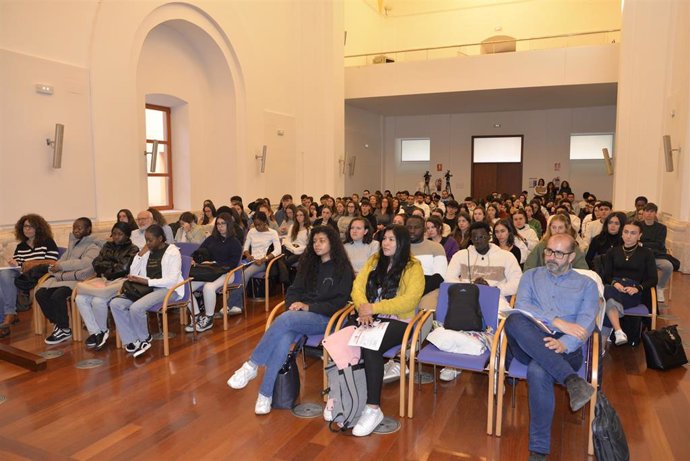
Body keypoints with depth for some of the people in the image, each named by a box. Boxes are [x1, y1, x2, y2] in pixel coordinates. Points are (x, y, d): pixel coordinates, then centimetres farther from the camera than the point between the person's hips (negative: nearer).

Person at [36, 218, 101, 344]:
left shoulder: (93, 247, 0)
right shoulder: (73, 242, 24)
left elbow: (86, 263, -17)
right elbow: (63, 259, 18)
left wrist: (62, 266, -16)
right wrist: (56, 266, -4)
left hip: (78, 278, -7)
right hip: (62, 276, 7)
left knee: (57, 296, -29)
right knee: (40, 294, -14)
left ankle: (64, 330, -10)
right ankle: (57, 323, 2)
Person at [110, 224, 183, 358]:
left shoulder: (172, 252, -5)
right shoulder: (148, 251, 16)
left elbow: (172, 280, -15)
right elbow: (133, 273, 13)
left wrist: (145, 281, -20)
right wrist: (140, 254, 2)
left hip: (167, 289, -7)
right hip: (145, 287, 7)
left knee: (136, 307, -31)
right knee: (115, 303, -15)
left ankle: (144, 339, -4)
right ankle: (134, 341, -12)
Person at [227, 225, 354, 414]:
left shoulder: (343, 269, 2)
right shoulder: (309, 263, 18)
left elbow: (339, 303, -4)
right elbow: (294, 290, 17)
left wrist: (309, 307, -13)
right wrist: (294, 303, -6)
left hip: (324, 319, -4)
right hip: (299, 315, 4)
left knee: (285, 319, -35)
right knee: (284, 339, -33)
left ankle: (252, 366, -25)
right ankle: (266, 395, -30)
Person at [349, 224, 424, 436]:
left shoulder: (413, 267, -2)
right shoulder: (374, 261, 15)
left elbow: (409, 301, -15)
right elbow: (358, 286, 7)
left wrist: (374, 308, -18)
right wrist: (363, 307, -14)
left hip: (397, 321, -4)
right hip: (370, 318, 5)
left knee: (370, 347, -33)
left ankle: (373, 408, -23)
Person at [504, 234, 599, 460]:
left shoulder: (586, 284, 17)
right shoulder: (531, 276, 21)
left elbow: (586, 323, 1)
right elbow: (520, 306, 1)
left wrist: (564, 343, -20)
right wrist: (556, 322, -13)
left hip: (566, 348, -1)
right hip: (528, 345, 2)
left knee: (538, 371, -37)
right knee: (514, 320, -35)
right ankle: (571, 380, -37)